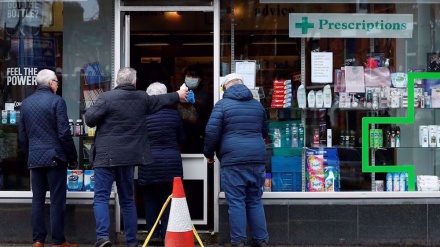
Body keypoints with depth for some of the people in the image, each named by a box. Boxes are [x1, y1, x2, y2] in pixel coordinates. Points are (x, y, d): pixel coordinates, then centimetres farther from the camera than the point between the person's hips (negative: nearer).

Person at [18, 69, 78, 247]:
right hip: (54, 157, -6)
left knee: (37, 200, 10)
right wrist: (72, 157, -4)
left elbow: (22, 135, 14)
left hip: (34, 158, 6)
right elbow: (64, 133, -12)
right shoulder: (56, 101, -9)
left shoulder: (25, 103, 11)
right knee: (57, 201, -1)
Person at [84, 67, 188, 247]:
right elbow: (160, 100, 27)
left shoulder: (106, 97, -8)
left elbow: (90, 119, -9)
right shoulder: (142, 98, 9)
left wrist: (89, 110, 15)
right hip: (128, 156, 5)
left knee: (101, 197, -3)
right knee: (127, 200, 13)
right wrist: (177, 95, 47)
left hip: (106, 156, -4)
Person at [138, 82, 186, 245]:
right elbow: (182, 139, 8)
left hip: (149, 164, -1)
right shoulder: (173, 114, -2)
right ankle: (167, 235, 7)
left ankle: (154, 235, 8)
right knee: (168, 200, 7)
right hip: (171, 163, 1)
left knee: (150, 201, 8)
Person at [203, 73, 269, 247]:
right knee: (255, 201, 12)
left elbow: (212, 132, -6)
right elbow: (265, 132, 27)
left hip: (233, 159, -4)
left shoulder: (222, 104, 0)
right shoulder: (257, 104, 16)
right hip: (257, 158, 5)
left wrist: (209, 154, 9)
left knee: (236, 202, 0)